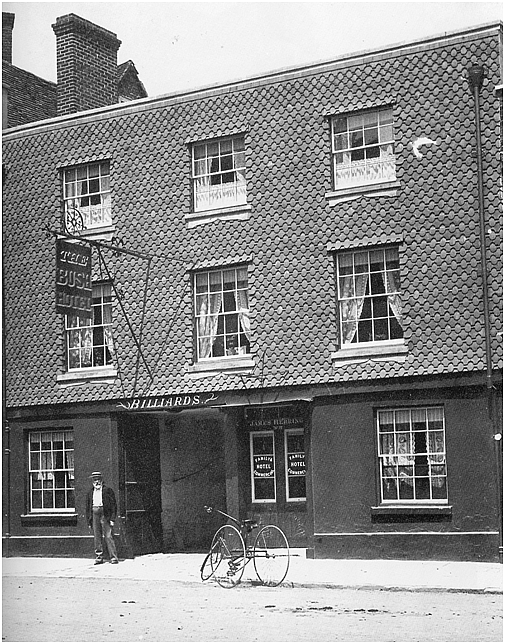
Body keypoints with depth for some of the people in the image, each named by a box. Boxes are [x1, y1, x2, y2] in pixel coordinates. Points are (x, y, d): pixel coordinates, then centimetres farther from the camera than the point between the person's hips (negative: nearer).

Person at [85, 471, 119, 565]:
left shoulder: (108, 490, 2)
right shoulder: (90, 492, 15)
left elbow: (113, 505, 0)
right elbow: (87, 507, 17)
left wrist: (112, 519, -7)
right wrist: (89, 521, 10)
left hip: (105, 515, -4)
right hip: (94, 515, 4)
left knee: (108, 537, -7)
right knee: (97, 537, 5)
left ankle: (113, 557, -5)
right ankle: (99, 557, 12)